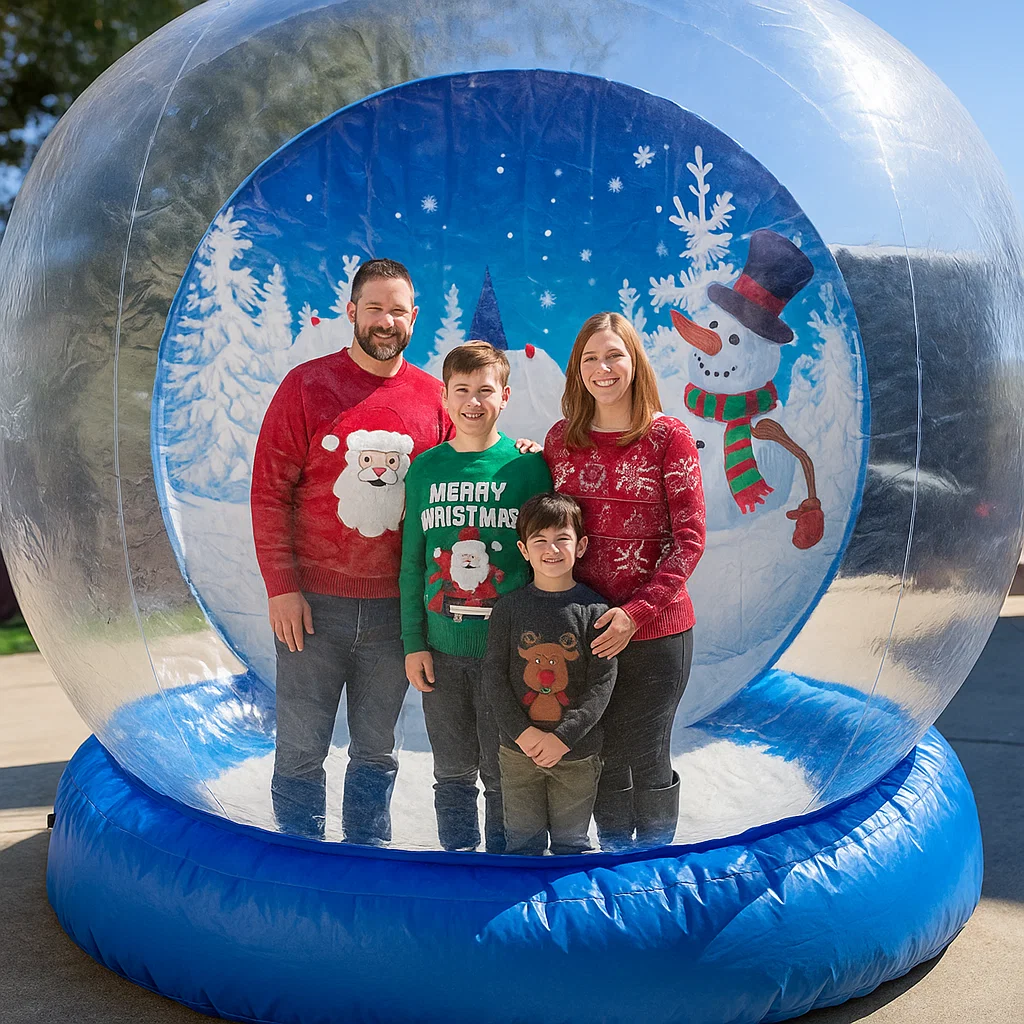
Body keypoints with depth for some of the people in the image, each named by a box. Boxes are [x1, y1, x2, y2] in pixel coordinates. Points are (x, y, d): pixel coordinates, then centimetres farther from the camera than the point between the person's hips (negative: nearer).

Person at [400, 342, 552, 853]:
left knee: (504, 773, 7)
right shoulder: (426, 469, 5)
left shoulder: (528, 464, -3)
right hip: (442, 649, 3)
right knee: (453, 772, 13)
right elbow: (413, 563, 7)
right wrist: (413, 643, 2)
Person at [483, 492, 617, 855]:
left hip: (576, 754, -1)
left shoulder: (594, 609, -8)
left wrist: (562, 737, -16)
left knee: (571, 843, 14)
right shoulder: (510, 607, -3)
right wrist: (522, 732, -14)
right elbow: (493, 674, -4)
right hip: (518, 749, 1)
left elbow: (602, 683, -10)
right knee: (522, 841, 13)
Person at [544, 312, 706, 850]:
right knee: (602, 758, 15)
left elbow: (689, 538, -10)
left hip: (656, 629, -3)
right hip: (583, 631, 3)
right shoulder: (560, 439, 4)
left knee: (647, 759, 8)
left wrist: (637, 612, -17)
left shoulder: (668, 437, -7)